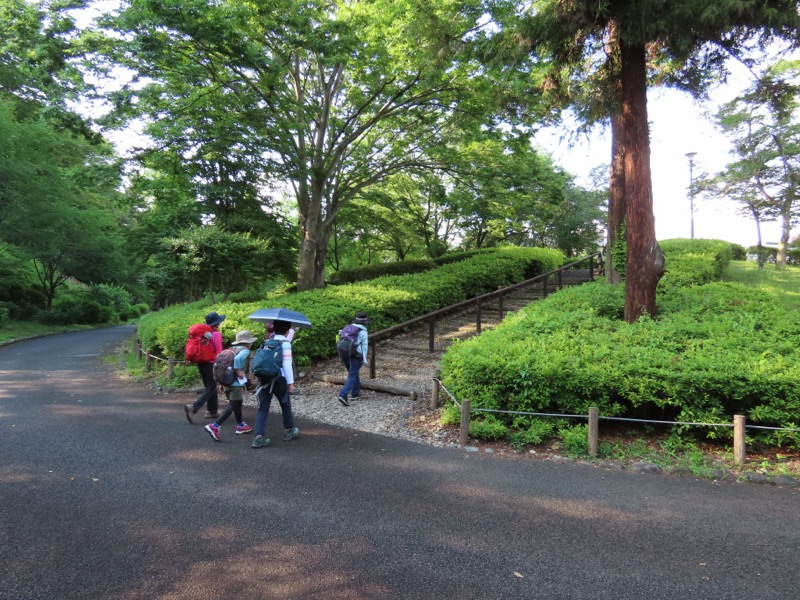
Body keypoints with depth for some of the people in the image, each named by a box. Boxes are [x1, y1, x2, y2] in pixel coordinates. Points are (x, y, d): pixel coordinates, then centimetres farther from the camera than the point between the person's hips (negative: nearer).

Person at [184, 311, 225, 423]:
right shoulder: (216, 334, -14)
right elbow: (219, 352, -15)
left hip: (201, 363, 8)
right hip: (210, 364, -8)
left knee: (210, 387, 17)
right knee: (211, 389, -2)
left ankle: (211, 411, 22)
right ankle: (193, 407, -16)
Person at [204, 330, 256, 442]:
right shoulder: (245, 350, -8)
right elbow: (237, 359, -30)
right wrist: (239, 371, -18)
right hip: (236, 382, -9)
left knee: (238, 403, 22)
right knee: (232, 406, -5)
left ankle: (241, 425, 33)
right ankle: (214, 426, -15)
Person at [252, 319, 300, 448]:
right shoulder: (285, 343, -5)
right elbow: (287, 364, -12)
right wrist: (291, 382, -12)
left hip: (264, 377, 5)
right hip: (278, 378, -5)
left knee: (263, 407, 4)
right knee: (285, 405, 15)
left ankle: (259, 437, -5)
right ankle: (289, 431, 28)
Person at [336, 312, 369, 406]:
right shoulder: (363, 331, -5)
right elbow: (364, 346, -6)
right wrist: (364, 359, -1)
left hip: (345, 355, 7)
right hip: (355, 356, -7)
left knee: (355, 373, 24)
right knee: (352, 377, -6)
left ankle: (355, 393, 32)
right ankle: (343, 395, -21)